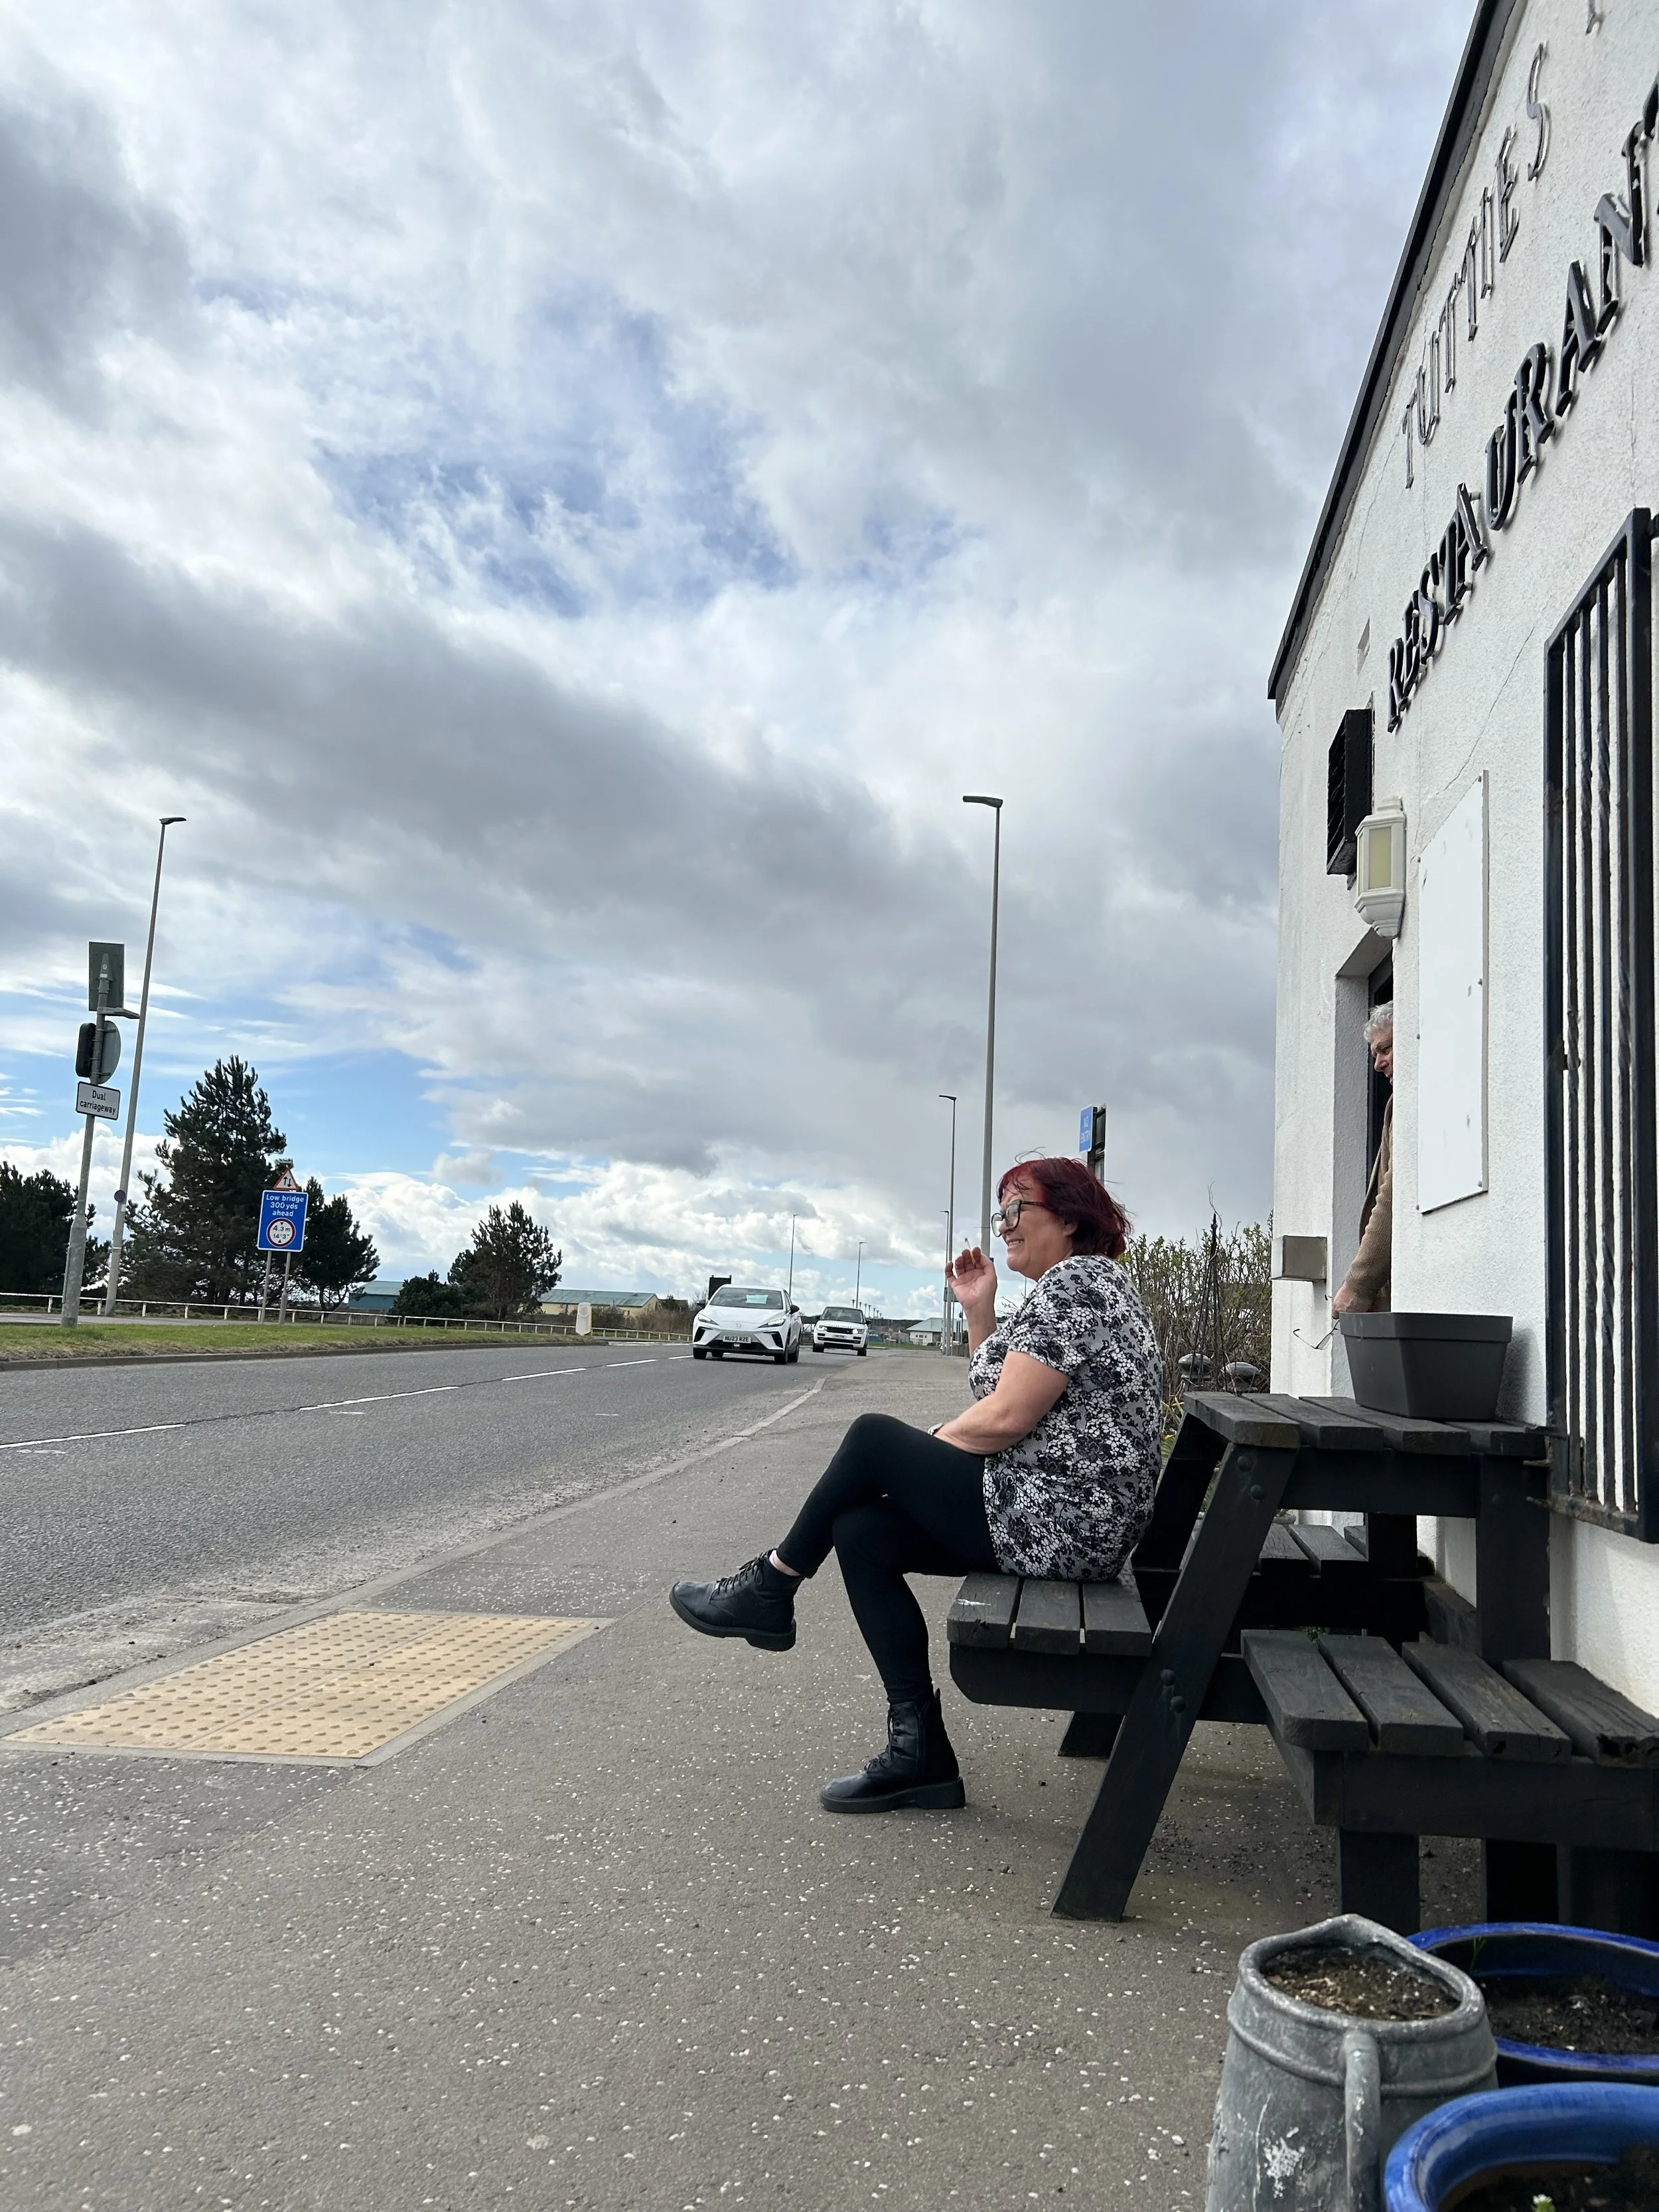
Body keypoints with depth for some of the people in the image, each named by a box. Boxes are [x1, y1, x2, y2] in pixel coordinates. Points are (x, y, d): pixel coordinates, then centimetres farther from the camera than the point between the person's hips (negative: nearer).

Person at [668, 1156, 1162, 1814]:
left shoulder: (1075, 1279, -14)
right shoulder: (1077, 1282, 19)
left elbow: (1004, 1418, -20)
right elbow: (1002, 1393, 18)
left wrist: (924, 1447, -3)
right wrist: (980, 1313, 8)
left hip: (1056, 1524, -10)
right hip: (1076, 1520, 10)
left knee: (873, 1438, -5)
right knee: (861, 1531, 5)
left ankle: (769, 1587, 13)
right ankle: (920, 1751, 5)